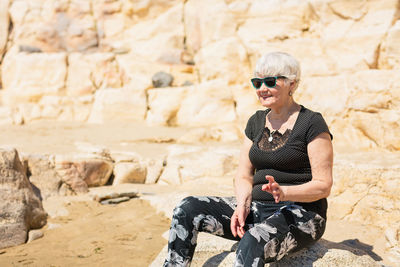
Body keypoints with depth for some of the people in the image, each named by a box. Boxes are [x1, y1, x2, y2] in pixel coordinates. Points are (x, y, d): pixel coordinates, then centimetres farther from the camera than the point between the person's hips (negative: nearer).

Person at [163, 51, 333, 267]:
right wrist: (242, 205, -9)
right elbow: (244, 176, 13)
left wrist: (283, 192, -27)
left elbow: (323, 186, -10)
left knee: (252, 244, -38)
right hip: (259, 209, 7)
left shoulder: (312, 123, -7)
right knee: (187, 209, -11)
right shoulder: (256, 122, 13)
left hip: (301, 213, -7)